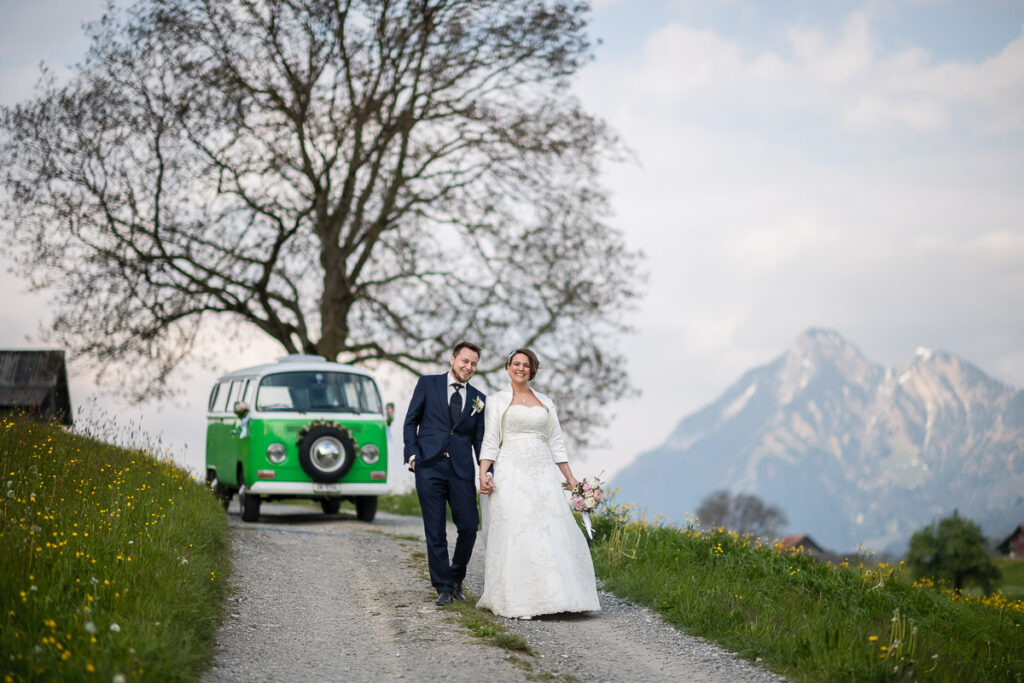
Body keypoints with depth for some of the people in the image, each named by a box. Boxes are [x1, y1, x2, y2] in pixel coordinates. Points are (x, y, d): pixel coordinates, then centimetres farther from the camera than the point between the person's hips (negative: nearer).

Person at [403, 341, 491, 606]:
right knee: (435, 532, -1)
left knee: (469, 527, -4)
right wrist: (412, 453, -5)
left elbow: (480, 439, 13)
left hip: (462, 469, 2)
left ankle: (456, 578, 20)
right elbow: (411, 421, 8)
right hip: (429, 467, -2)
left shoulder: (478, 398, 13)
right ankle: (444, 588, 9)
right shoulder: (428, 384, 8)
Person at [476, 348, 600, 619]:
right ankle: (516, 599, -4)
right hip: (511, 472, -3)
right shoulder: (497, 401, 8)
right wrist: (483, 473, -12)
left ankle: (553, 596, -1)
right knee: (514, 533, -8)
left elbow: (556, 442, 17)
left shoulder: (546, 402, 17)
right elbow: (490, 440, 1)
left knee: (552, 532, -5)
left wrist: (570, 477, 10)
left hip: (543, 473, 3)